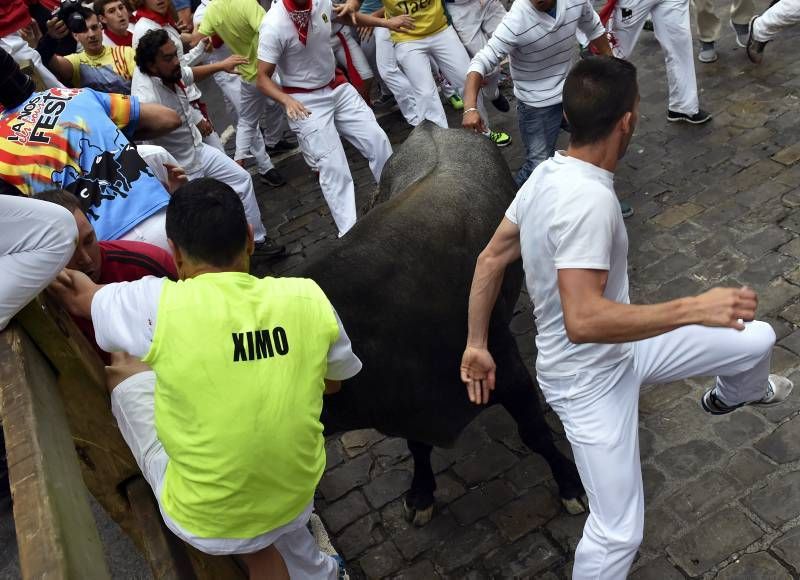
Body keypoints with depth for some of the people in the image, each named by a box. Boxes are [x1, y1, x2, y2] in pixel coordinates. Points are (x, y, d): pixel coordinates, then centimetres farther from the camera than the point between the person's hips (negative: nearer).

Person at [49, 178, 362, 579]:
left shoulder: (158, 304, -20)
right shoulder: (308, 298, -13)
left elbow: (79, 297, 2)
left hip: (203, 525, -2)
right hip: (296, 505, 3)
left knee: (127, 377, 13)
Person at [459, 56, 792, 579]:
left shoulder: (548, 174, -3)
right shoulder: (589, 198, -32)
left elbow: (490, 260, 4)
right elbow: (583, 320, -38)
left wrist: (477, 345, 11)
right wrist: (695, 308, -33)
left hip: (618, 352, 9)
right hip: (589, 381, -9)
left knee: (758, 338, 17)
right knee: (619, 533, -1)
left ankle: (732, 395, 52)